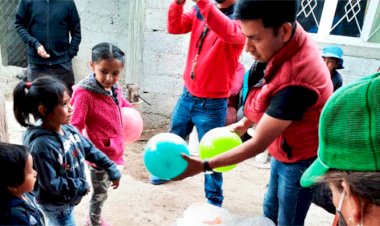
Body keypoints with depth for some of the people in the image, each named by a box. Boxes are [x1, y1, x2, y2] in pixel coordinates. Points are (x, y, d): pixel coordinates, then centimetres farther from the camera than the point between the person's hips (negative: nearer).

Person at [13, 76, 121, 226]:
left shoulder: (67, 129, -10)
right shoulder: (41, 145, -33)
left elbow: (89, 149, 0)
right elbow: (50, 183, -28)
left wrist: (111, 168, 0)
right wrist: (81, 186, -18)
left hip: (68, 199, 7)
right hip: (55, 205, -7)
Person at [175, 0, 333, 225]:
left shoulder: (295, 82, -38)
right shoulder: (288, 42, -11)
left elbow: (258, 144, -29)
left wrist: (204, 165, -23)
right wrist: (246, 122, 12)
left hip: (301, 160, -8)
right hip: (285, 152, 8)